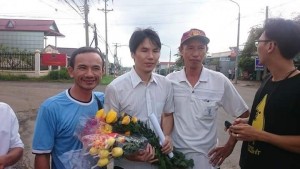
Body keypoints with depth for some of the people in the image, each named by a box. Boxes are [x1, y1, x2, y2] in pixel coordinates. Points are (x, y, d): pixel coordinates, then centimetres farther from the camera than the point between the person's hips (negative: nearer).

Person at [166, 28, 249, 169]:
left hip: (206, 157, 0)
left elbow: (243, 115, 1)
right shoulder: (169, 81, -7)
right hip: (175, 155, 1)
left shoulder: (220, 81, -8)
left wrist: (229, 146, -1)